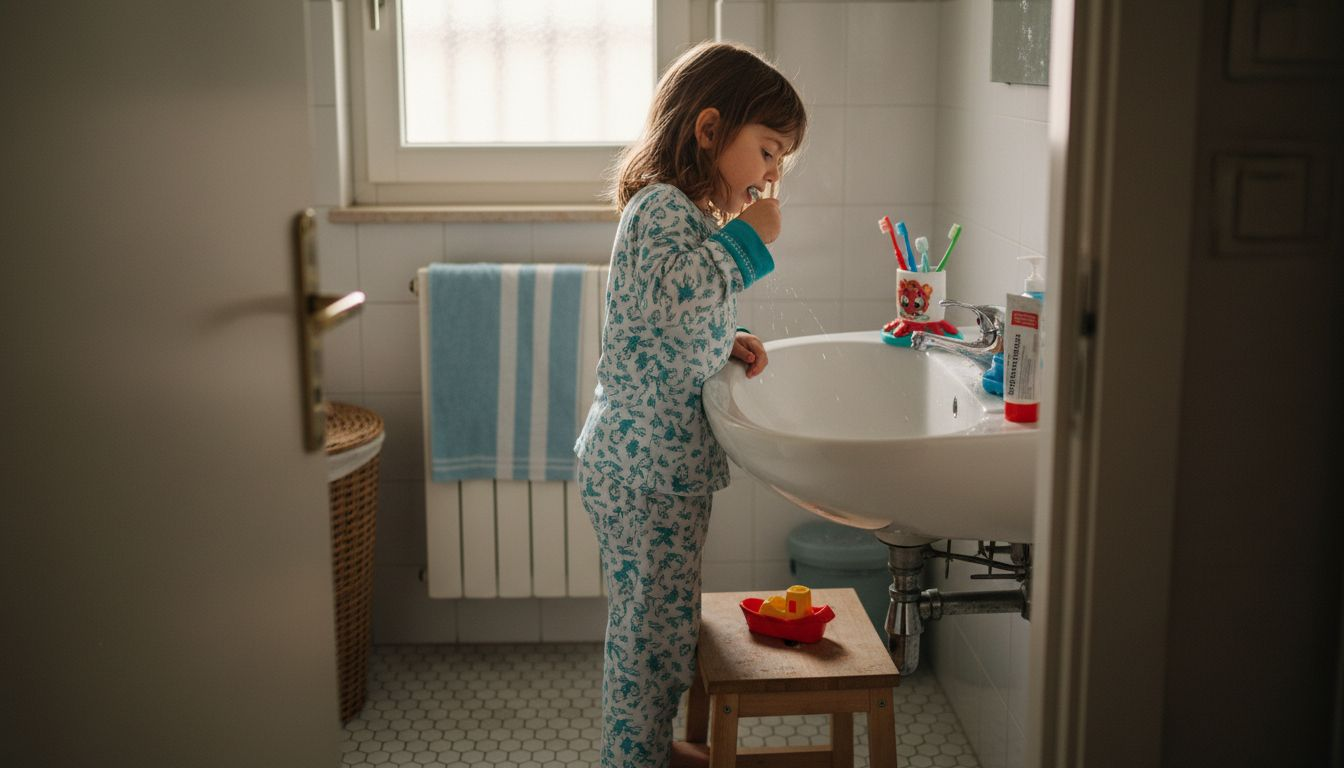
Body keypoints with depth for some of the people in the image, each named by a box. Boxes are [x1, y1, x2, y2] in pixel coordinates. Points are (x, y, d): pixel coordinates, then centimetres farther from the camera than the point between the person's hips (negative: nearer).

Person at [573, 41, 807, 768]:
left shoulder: (682, 211, 16)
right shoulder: (664, 210, -17)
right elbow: (673, 300, -36)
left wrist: (727, 343, 9)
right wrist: (748, 241, -26)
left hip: (663, 462, 11)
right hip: (644, 468, -11)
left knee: (663, 618, 22)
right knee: (651, 621, 1)